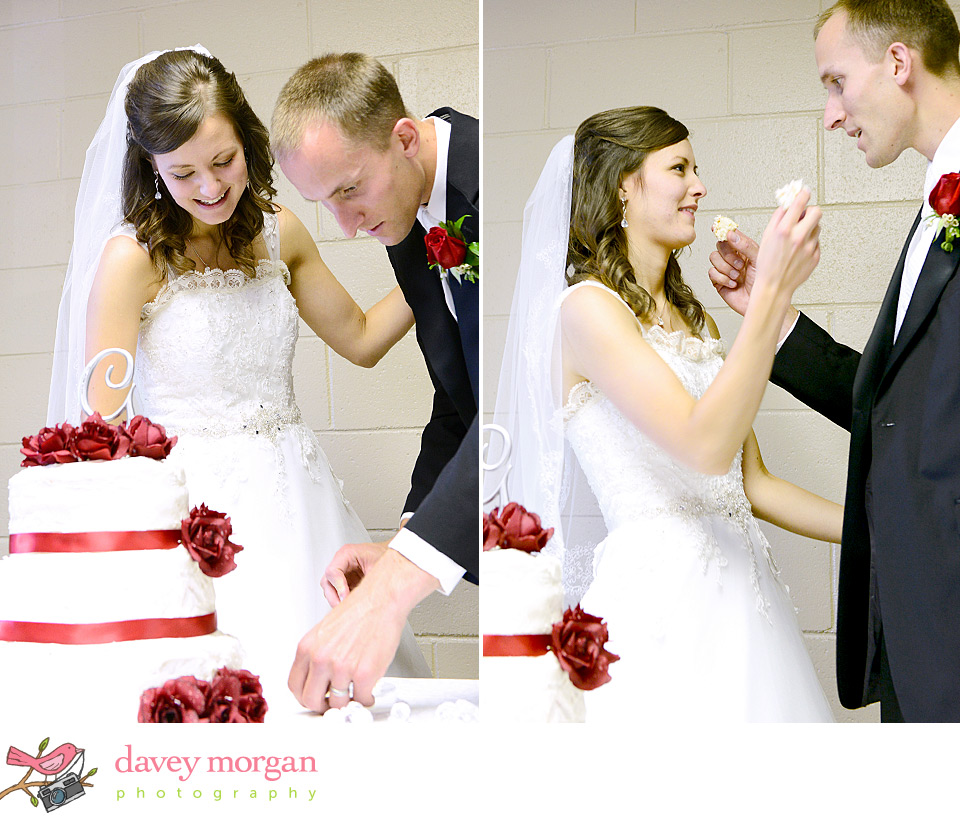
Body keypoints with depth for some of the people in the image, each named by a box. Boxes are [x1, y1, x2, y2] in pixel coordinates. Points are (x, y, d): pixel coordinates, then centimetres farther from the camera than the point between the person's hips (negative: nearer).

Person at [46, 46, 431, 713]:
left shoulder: (279, 233, 5)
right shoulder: (134, 257, -10)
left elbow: (360, 340, 19)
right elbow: (103, 423, -10)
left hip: (292, 492, 5)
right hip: (196, 502, -5)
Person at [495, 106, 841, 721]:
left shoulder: (693, 318, 17)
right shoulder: (587, 307, -8)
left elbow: (754, 484, 16)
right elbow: (706, 446, -21)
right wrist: (774, 290, -23)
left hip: (741, 596, 8)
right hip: (663, 595, -8)